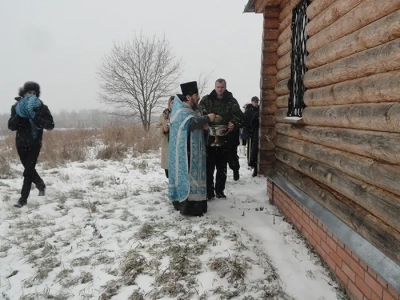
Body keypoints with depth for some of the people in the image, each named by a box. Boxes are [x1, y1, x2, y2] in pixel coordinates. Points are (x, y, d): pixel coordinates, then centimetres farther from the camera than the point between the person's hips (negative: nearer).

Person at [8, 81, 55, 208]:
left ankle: (23, 198, 1)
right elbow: (11, 126, -10)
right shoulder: (17, 107, -1)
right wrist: (19, 115, -25)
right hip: (21, 143, 3)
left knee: (28, 170, -7)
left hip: (34, 144, -3)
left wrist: (37, 117, -28)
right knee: (29, 169, 14)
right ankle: (41, 184, 41)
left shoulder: (41, 107, -7)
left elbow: (50, 125, -15)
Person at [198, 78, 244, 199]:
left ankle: (219, 190, 25)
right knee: (209, 167, 1)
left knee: (222, 167, 12)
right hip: (209, 139, -1)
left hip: (225, 139, 1)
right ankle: (209, 191, 11)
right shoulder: (206, 100, 4)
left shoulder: (232, 101, 5)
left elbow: (239, 116, -2)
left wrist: (234, 124, -23)